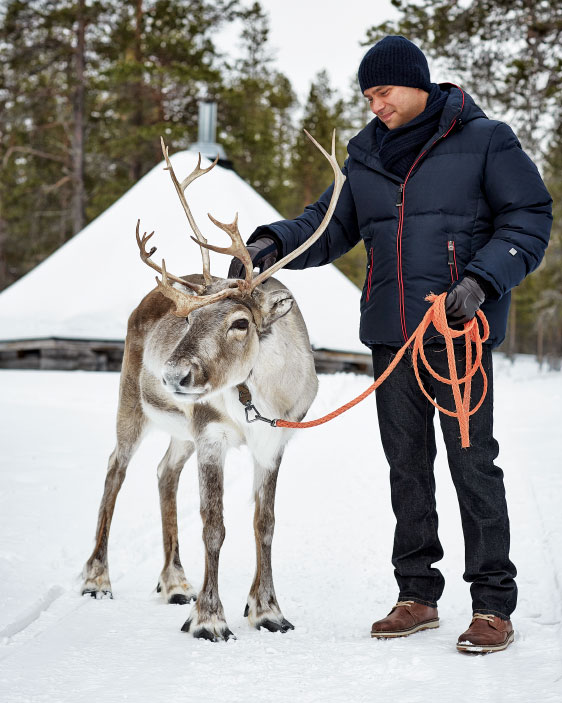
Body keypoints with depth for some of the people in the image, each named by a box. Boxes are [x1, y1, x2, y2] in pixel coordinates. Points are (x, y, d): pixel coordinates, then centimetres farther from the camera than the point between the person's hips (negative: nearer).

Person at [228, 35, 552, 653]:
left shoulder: (483, 140, -1)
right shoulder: (366, 155, 15)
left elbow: (529, 220, -2)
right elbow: (329, 225, 14)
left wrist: (482, 280, -16)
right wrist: (272, 242, -5)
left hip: (458, 331, -5)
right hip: (391, 334, 5)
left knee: (472, 462, -6)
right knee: (406, 465, 9)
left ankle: (492, 606, 2)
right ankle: (417, 595, 19)